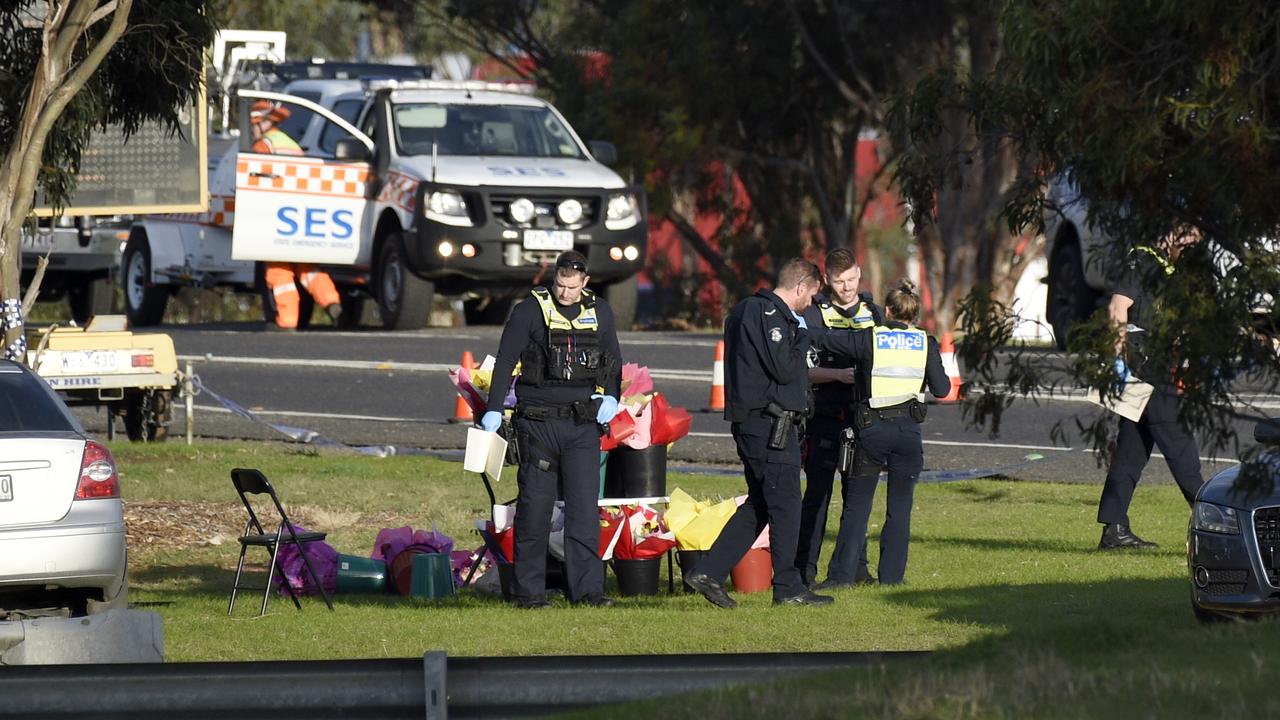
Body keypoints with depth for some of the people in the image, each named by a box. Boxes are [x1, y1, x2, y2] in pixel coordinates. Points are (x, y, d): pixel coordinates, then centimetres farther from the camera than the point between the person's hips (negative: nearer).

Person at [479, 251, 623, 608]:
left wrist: (610, 397, 4)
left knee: (584, 505, -4)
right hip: (539, 421, -3)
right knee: (535, 505, -1)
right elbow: (506, 360, -3)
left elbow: (614, 361, 22)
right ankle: (529, 589, 5)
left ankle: (587, 588, -3)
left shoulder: (600, 312, 10)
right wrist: (494, 410, -10)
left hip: (583, 423, 3)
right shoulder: (530, 310, -2)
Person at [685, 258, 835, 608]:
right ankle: (787, 587, 1)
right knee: (785, 504, -3)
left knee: (758, 505, 14)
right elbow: (785, 369, -19)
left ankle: (708, 572, 9)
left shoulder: (745, 310, 18)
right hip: (771, 426, -10)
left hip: (749, 423, 10)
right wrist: (802, 336, -5)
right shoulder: (770, 314, -15)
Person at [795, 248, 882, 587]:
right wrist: (837, 375, -21)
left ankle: (856, 566, 14)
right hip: (825, 416, -4)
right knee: (817, 493, -5)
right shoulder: (814, 315, -1)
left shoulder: (875, 313, 12)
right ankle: (804, 569, -2)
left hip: (862, 416, 4)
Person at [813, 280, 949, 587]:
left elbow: (824, 341, 3)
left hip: (873, 428, -1)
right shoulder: (925, 343, 4)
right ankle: (891, 574, 7)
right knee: (900, 507, 9)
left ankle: (842, 574, 1)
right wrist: (942, 376, 23)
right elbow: (941, 389, 1)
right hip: (909, 429, 1)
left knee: (857, 505, 5)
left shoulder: (869, 338, 1)